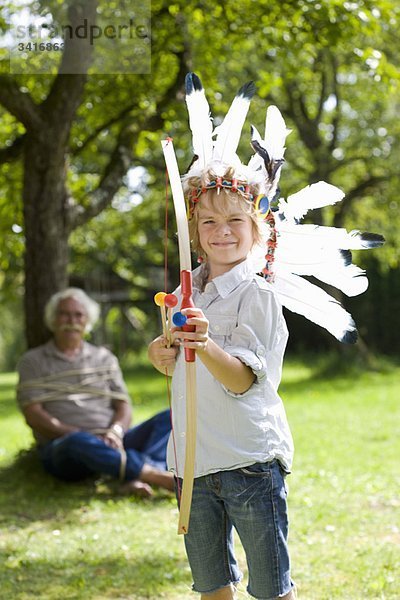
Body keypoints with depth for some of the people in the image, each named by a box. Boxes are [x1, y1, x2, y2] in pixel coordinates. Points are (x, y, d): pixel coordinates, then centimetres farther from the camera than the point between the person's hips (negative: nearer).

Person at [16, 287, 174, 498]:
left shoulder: (104, 358, 21)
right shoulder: (32, 361, 11)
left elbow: (123, 406, 13)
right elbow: (33, 415, -2)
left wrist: (116, 431, -12)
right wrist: (78, 434, -16)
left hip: (112, 443, 4)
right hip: (62, 449, -4)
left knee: (169, 418, -18)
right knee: (79, 442, -41)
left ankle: (134, 479, -44)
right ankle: (162, 476, -44)